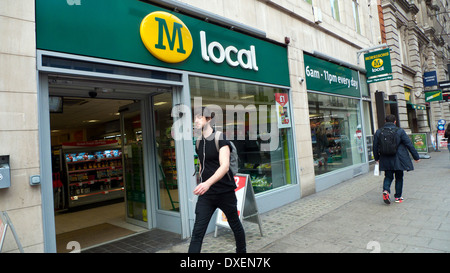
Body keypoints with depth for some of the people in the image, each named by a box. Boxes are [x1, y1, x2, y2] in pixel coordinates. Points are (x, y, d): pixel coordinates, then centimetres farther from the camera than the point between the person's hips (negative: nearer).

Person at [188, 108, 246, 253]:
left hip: (225, 192, -4)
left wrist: (208, 183, -38)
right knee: (197, 231, -3)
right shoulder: (199, 143, 7)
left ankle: (242, 250, 41)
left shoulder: (220, 140, -13)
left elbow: (225, 166, -25)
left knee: (235, 224, 16)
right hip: (206, 194, 5)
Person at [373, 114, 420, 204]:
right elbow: (409, 145, -4)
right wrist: (416, 157, 6)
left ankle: (386, 190, -12)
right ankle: (398, 197, 18)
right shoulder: (400, 131, -7)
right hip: (398, 160, -2)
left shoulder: (378, 132, 0)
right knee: (399, 177, 12)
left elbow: (375, 146, 7)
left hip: (385, 160, 2)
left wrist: (377, 158, 20)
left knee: (388, 176, 13)